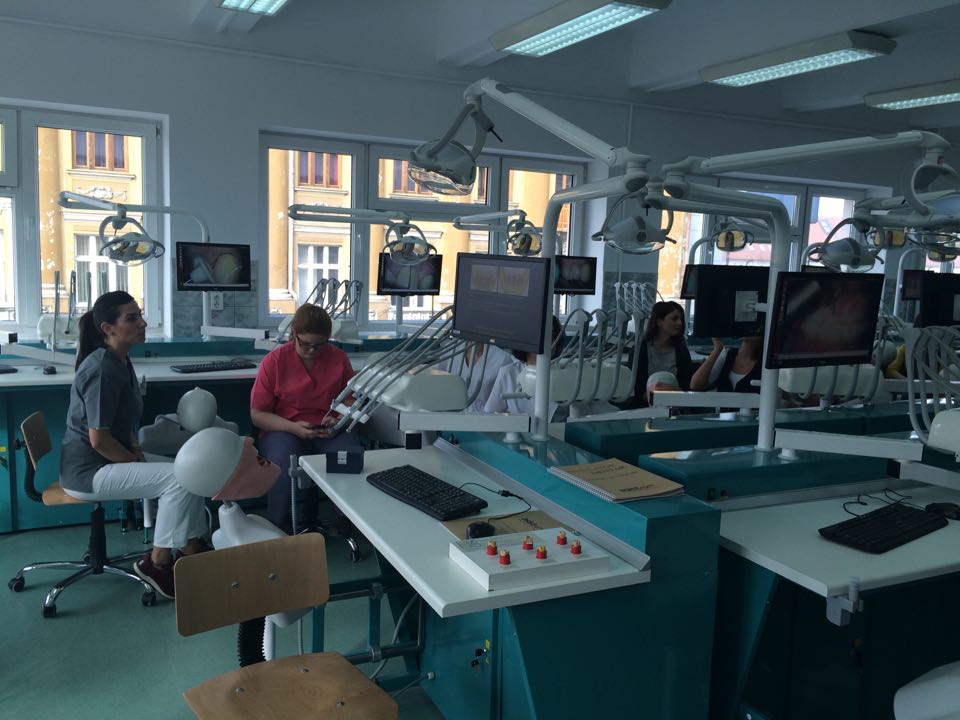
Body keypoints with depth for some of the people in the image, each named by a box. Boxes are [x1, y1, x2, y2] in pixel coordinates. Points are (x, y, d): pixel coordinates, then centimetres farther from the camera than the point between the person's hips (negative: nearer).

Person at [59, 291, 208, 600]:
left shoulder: (121, 361, 8)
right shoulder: (102, 370, -23)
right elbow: (98, 439, -24)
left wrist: (134, 447, 7)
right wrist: (137, 462, -12)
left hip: (115, 457, 10)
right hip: (88, 469, -10)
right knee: (178, 478, -22)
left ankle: (193, 547, 7)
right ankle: (157, 561, -7)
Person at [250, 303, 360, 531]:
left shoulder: (339, 358, 5)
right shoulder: (275, 360, -2)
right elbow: (257, 414, -1)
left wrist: (339, 421, -6)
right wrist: (293, 427, -15)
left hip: (330, 432, 2)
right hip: (284, 430, -2)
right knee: (284, 464, -36)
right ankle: (278, 529, -13)